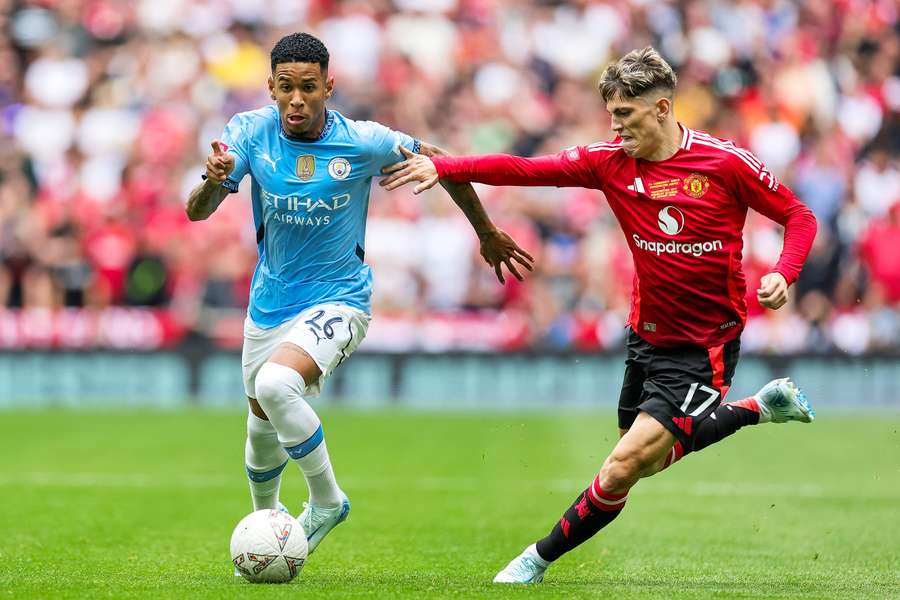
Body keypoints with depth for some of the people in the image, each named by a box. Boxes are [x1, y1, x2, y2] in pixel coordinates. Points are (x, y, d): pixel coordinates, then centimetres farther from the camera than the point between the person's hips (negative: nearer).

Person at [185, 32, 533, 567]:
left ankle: (327, 501, -10)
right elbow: (196, 212, -16)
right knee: (262, 427, 18)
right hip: (270, 301, 4)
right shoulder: (250, 132, -11)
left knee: (276, 384, -31)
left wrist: (488, 233, 11)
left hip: (337, 299, -4)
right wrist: (214, 181, -40)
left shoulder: (363, 142, -18)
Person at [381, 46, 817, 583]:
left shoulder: (726, 162, -14)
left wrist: (782, 274, -23)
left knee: (622, 469, -13)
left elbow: (799, 217, -4)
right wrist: (443, 167, -21)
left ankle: (539, 560, 6)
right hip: (647, 336, 6)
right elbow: (525, 170, -10)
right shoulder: (611, 162, -3)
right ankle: (759, 408, 39)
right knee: (647, 461, 21)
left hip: (704, 349, -6)